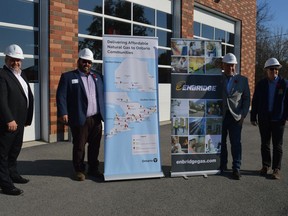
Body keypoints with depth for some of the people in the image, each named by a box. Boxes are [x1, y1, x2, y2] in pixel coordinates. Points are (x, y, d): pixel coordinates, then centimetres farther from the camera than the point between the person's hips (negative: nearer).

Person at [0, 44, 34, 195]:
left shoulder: (21, 75, 16)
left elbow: (28, 97, 17)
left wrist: (27, 118, 13)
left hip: (19, 121, 9)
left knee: (15, 150, 20)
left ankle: (12, 174, 34)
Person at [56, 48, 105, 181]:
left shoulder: (97, 77, 17)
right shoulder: (68, 76, 3)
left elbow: (104, 94, 16)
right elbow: (61, 96, -4)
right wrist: (63, 113, -14)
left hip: (96, 119, 4)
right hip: (79, 119, -4)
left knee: (95, 146, 11)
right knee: (79, 146, 4)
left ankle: (93, 169, 24)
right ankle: (79, 170, 19)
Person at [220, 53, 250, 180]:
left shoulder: (242, 80, 8)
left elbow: (246, 98, 8)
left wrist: (243, 115, -1)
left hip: (235, 117, 0)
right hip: (220, 116, 1)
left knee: (236, 143, 0)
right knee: (221, 143, 8)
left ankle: (236, 169, 7)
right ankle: (222, 166, 22)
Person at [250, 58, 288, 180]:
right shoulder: (261, 84, 4)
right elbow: (255, 101, 5)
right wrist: (253, 117, 3)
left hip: (278, 119, -2)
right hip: (264, 119, 2)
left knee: (277, 145, 3)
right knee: (265, 144, 11)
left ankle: (276, 169, 12)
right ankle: (265, 166, 24)